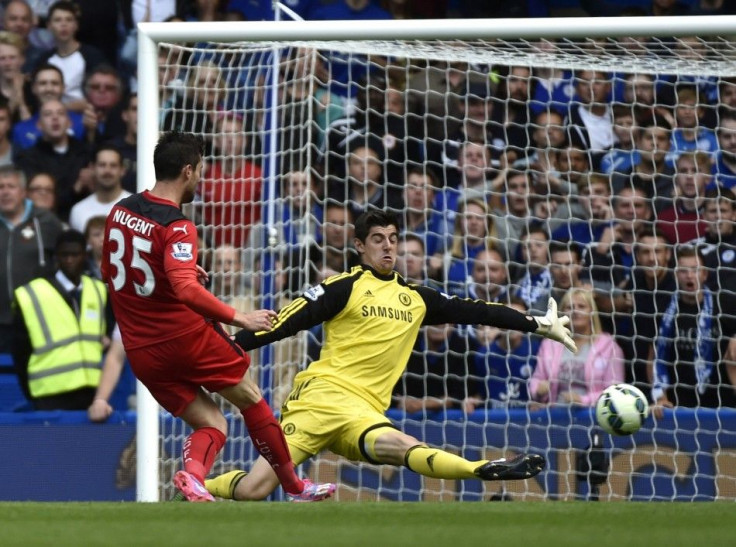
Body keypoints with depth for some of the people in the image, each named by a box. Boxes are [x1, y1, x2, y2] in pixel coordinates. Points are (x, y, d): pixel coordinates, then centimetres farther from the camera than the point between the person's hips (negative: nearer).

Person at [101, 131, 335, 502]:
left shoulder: (119, 211, 6)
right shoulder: (176, 227, -17)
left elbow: (108, 272, 21)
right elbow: (185, 291, -31)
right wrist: (239, 318, -27)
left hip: (141, 353, 6)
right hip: (186, 335, -6)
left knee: (211, 424, 10)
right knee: (250, 399, 15)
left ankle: (192, 472, -21)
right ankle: (295, 487, 24)